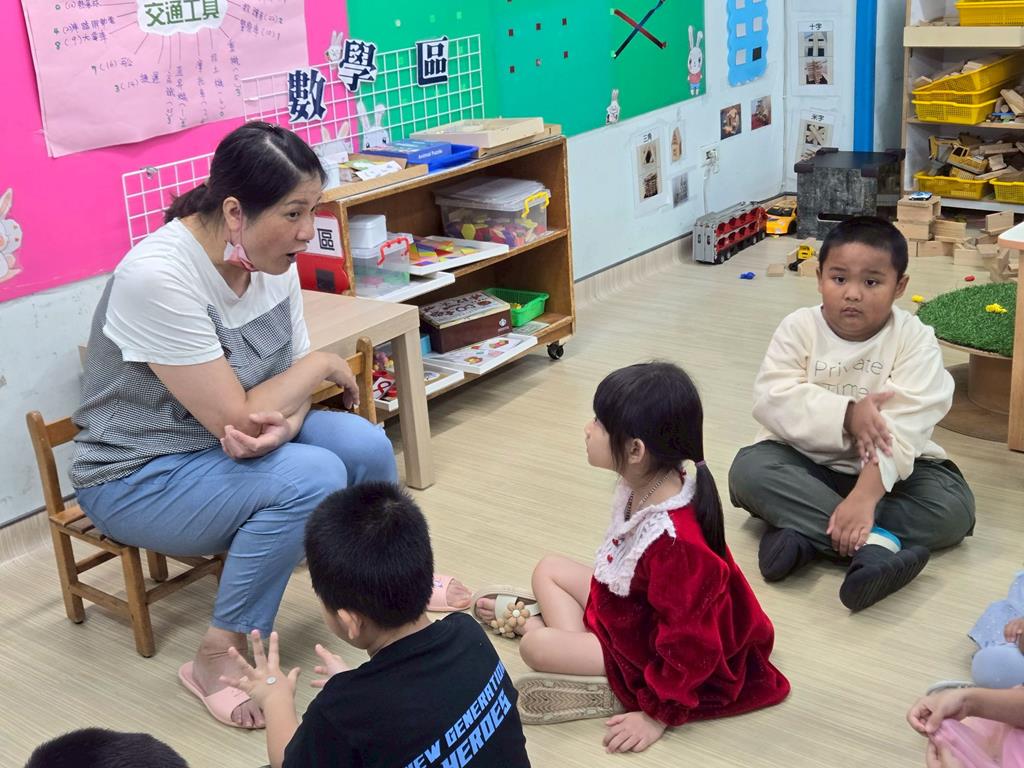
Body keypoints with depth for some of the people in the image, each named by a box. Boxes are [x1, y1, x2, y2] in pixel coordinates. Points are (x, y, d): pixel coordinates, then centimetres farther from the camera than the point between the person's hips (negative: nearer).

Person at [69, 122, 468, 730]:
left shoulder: (271, 258, -7)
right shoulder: (157, 276, -31)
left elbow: (293, 379, -1)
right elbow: (233, 417, -28)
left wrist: (283, 423, -25)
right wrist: (322, 365, -13)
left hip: (235, 447, 7)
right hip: (139, 475, -7)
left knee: (366, 445, -12)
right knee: (312, 477, -28)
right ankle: (216, 662, -14)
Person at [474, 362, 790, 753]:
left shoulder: (675, 541, -40)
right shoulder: (642, 487, -13)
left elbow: (688, 644, -31)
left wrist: (658, 715, -22)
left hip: (648, 650, -9)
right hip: (625, 604, 9)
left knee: (536, 647, -18)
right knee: (549, 568, 14)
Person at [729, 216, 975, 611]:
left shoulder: (915, 340, -13)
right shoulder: (799, 328, -7)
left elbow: (903, 427, -25)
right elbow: (773, 400, -20)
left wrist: (866, 495, -39)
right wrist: (847, 415, -33)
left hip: (888, 472, 0)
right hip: (807, 462, 1)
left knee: (954, 507, -24)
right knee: (748, 470, -26)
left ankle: (803, 532, -32)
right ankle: (873, 543, -34)